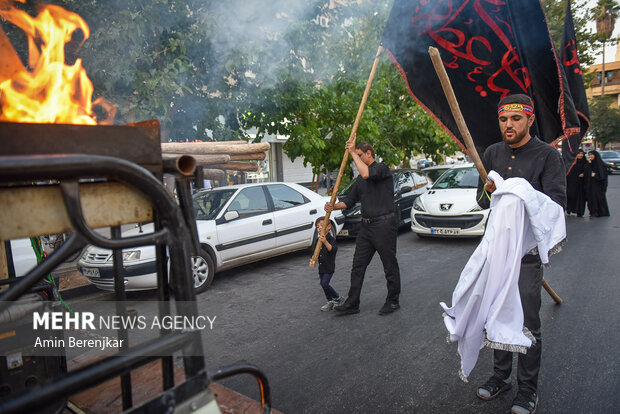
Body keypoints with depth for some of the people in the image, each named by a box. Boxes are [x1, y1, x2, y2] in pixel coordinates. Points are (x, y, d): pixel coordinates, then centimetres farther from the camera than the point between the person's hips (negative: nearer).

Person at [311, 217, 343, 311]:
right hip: (321, 267, 8)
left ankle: (337, 298, 7)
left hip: (329, 267, -7)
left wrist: (325, 242, -46)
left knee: (325, 283, -14)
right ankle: (330, 301, 27)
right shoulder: (318, 240, 7)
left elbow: (333, 249, -32)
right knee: (323, 284, 11)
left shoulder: (331, 239, -14)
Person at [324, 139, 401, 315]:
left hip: (384, 224, -8)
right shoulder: (360, 179, 18)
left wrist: (353, 152, -22)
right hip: (366, 226, 8)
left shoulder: (382, 168, -8)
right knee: (357, 266, 7)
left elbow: (367, 174, -30)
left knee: (390, 266, 5)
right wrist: (334, 206, 0)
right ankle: (352, 304, 13)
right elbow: (350, 199, 18)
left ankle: (393, 301, 21)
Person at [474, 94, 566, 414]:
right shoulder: (492, 154, 9)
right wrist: (487, 192, -9)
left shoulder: (548, 156, -6)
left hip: (528, 250, -4)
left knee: (527, 322, 1)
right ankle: (501, 375, 30)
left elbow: (556, 204, -14)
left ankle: (527, 388, 19)